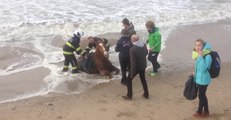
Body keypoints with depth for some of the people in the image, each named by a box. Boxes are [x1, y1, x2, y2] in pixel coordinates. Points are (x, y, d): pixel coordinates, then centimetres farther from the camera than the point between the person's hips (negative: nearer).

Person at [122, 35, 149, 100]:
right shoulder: (144, 45, -8)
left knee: (129, 80, 14)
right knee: (143, 79, 24)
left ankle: (129, 95, 19)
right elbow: (146, 53, 12)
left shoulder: (132, 49, -27)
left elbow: (133, 62, -25)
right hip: (143, 66, 6)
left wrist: (132, 73, -18)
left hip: (136, 67, -6)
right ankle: (146, 94, 33)